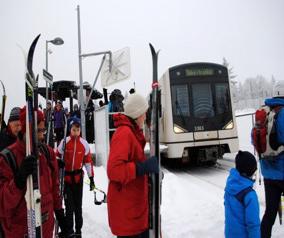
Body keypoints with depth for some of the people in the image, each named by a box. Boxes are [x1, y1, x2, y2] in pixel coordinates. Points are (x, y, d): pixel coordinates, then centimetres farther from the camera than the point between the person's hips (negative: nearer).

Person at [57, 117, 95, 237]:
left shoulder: (84, 144, -4)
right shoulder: (64, 142, -9)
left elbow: (88, 161, 1)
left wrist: (91, 178, 1)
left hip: (78, 176, 2)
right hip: (66, 176, -1)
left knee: (78, 205, 11)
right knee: (69, 206, 2)